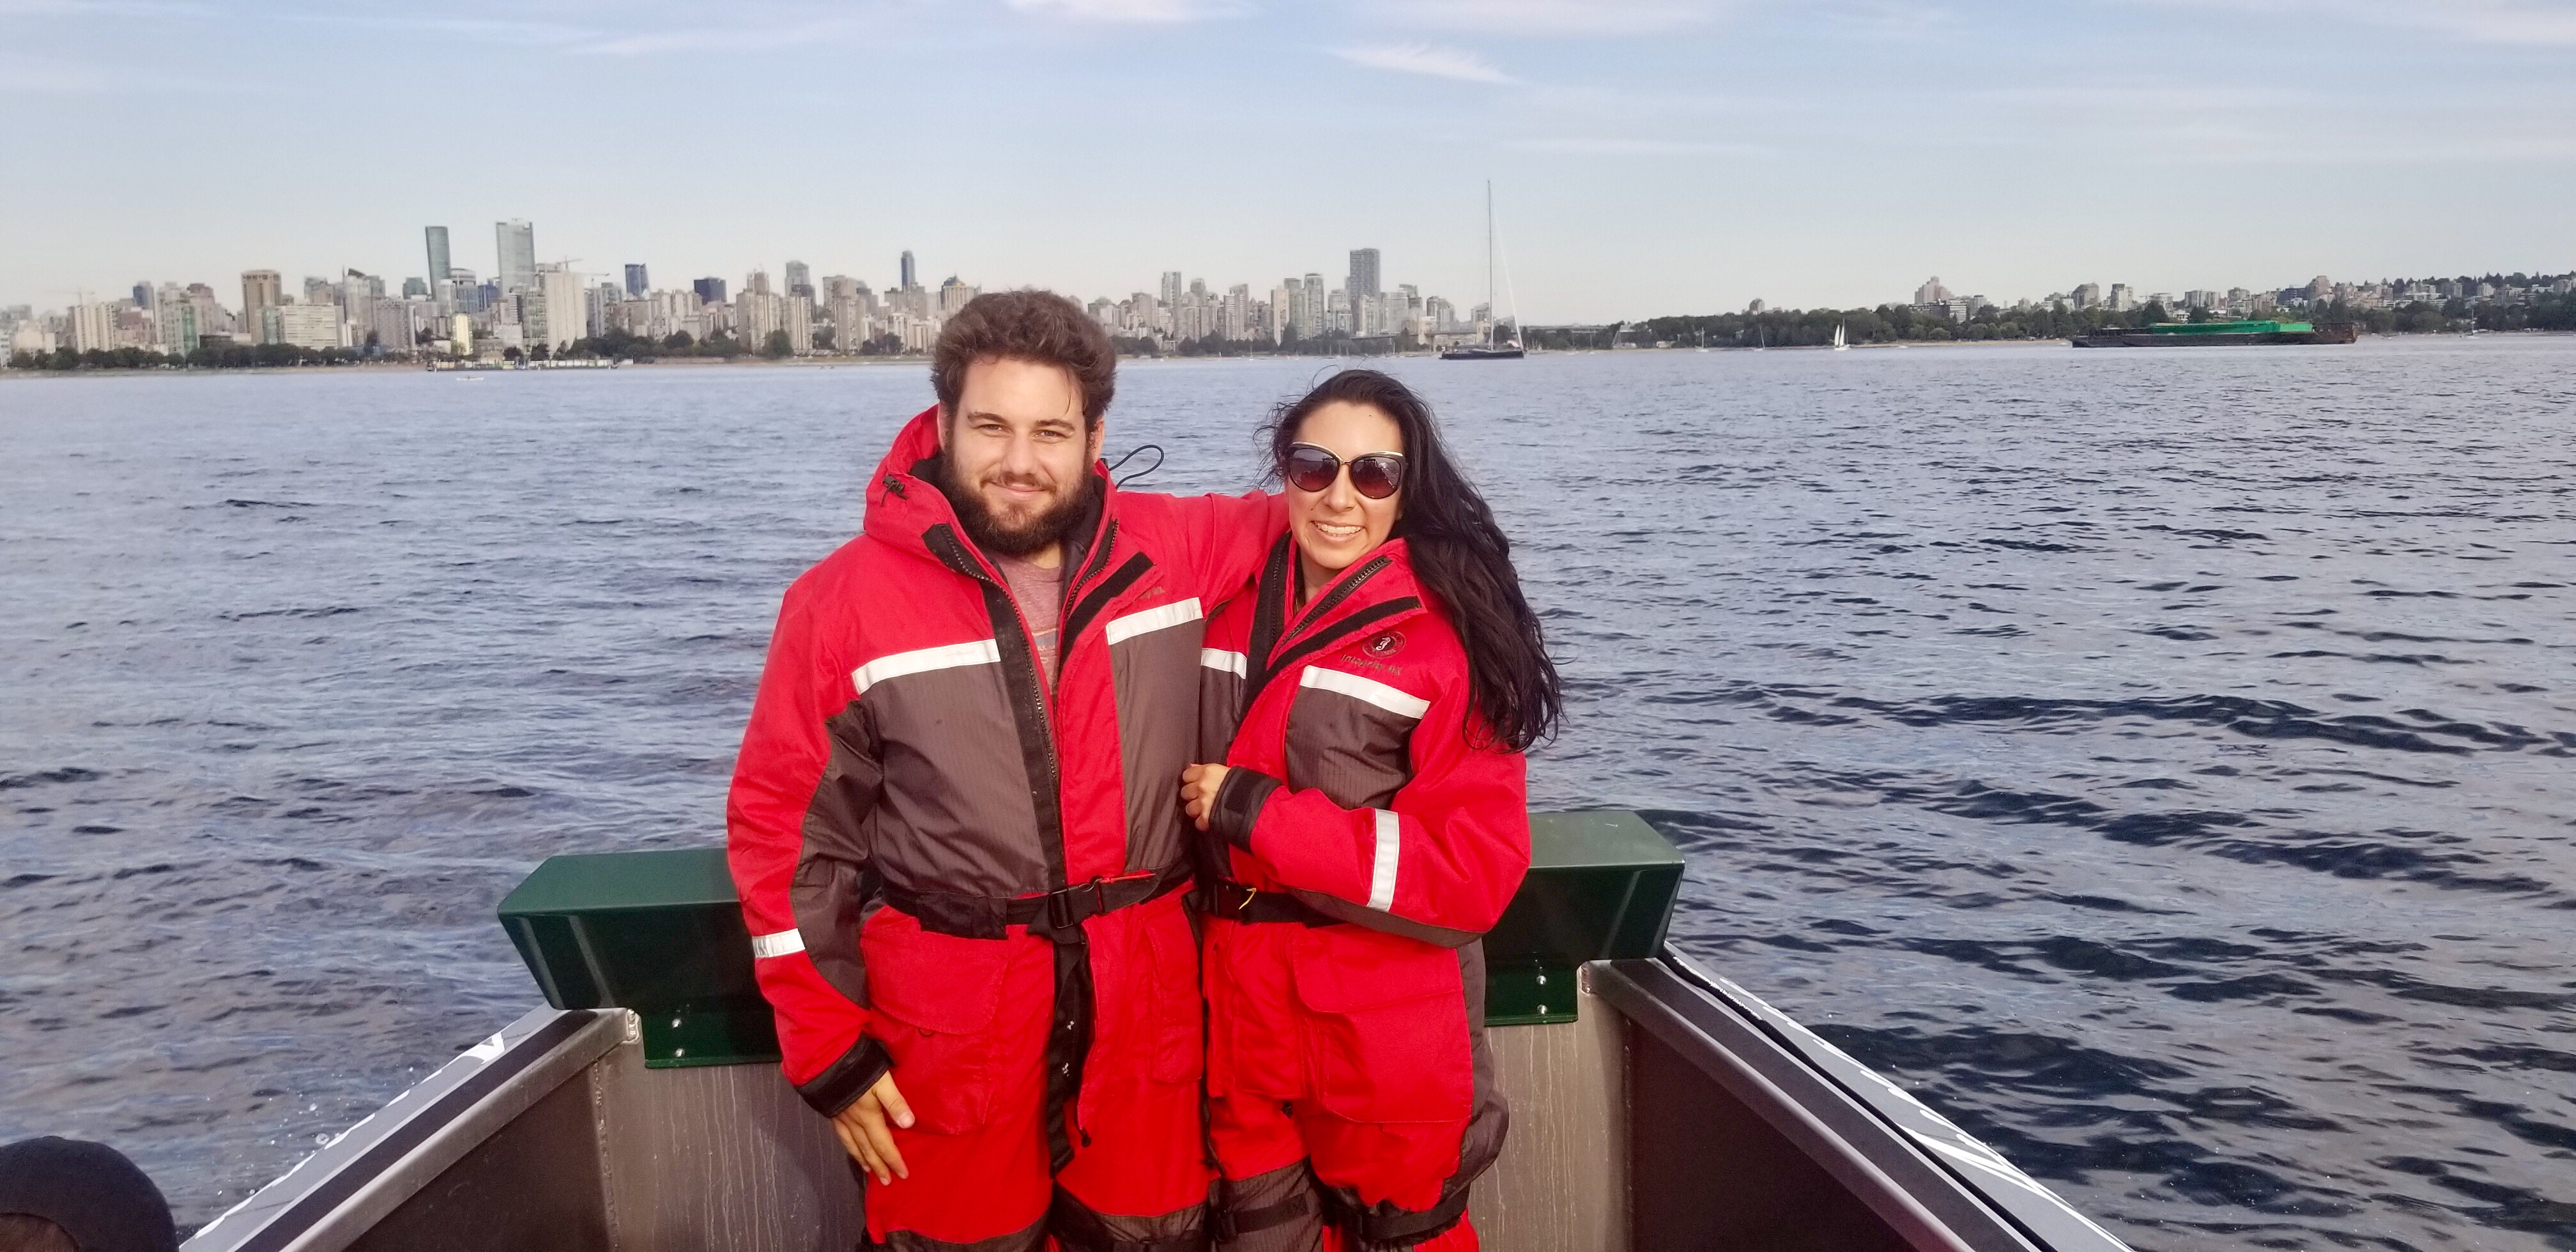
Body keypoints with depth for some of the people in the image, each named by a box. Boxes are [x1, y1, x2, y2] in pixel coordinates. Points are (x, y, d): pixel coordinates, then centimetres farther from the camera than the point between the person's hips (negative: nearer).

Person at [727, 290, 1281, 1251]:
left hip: (1143, 999, 3)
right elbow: (784, 825, -3)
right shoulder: (847, 598, -8)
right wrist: (827, 1046, -4)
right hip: (947, 1017, -2)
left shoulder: (1169, 551, -3)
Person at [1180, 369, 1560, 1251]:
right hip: (1239, 1014, 5)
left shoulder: (1447, 638, -15)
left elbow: (1479, 871, -21)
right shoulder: (1232, 602, 2)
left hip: (1388, 1038, -5)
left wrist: (1257, 814, -22)